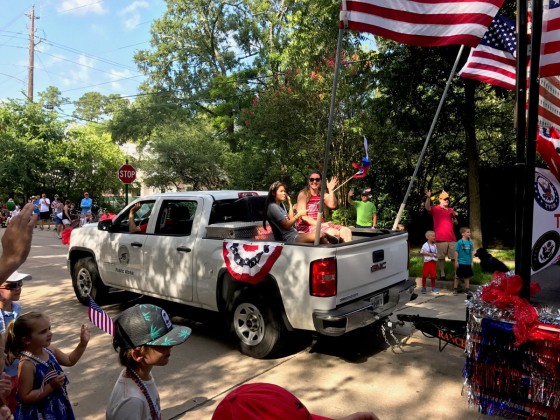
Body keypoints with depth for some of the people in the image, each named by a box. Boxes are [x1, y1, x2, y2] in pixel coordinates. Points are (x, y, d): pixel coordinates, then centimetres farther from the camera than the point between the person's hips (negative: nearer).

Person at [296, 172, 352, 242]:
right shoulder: (303, 194, -2)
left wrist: (330, 190, -13)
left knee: (347, 231, -10)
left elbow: (332, 205, -6)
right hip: (306, 226, -6)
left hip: (321, 225, 6)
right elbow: (303, 216, -11)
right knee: (335, 233, -27)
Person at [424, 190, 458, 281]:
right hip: (440, 238, -4)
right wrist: (428, 197, -33)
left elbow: (455, 223, 22)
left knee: (454, 257, 7)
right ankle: (442, 274, 12)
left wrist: (454, 218, 0)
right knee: (441, 257, 2)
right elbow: (427, 208, -20)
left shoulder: (451, 210, 15)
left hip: (452, 238, 4)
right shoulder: (435, 209, 1)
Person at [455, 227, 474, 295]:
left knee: (467, 277, 13)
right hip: (461, 263, -4)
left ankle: (467, 290, 22)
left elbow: (471, 253, 9)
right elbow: (457, 252, -8)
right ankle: (455, 289, 16)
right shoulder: (459, 242, -10)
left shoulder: (470, 242, 2)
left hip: (468, 263, 4)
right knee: (457, 276, 6)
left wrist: (471, 262, 10)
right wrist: (456, 262, -9)